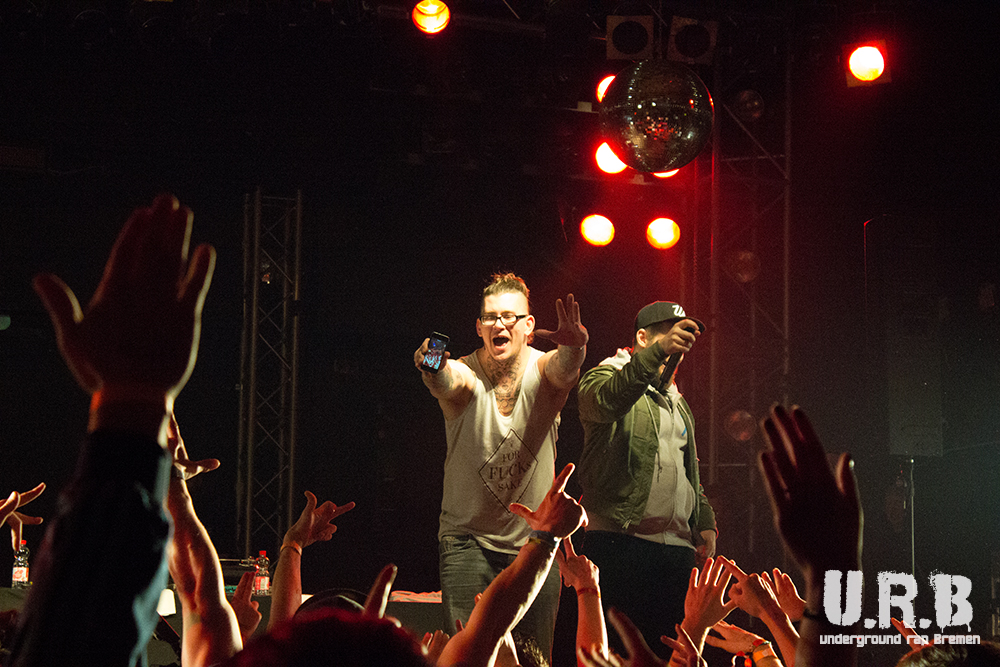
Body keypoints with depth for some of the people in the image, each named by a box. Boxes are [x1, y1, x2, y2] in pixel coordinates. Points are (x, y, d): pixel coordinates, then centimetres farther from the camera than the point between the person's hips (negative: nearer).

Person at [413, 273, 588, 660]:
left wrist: (574, 346, -53)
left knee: (535, 654, 5)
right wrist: (434, 367, -58)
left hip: (535, 541, 2)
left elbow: (564, 367, -28)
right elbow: (448, 381, -33)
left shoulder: (543, 371, -5)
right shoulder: (463, 374, -9)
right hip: (468, 538, -2)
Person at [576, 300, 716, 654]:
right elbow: (609, 400, -27)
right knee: (615, 648, -9)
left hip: (677, 548, 8)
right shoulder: (606, 376, 0)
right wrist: (659, 352, -39)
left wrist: (705, 520, 16)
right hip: (619, 542, -7)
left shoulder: (676, 401, 26)